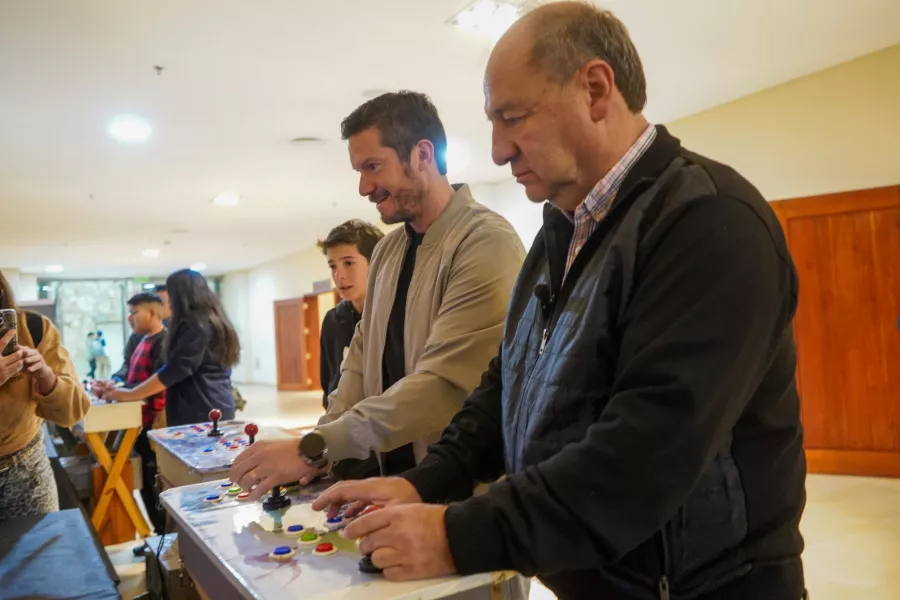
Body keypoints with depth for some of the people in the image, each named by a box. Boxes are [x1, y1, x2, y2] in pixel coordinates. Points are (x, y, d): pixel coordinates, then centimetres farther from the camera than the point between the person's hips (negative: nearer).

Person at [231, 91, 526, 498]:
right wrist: (319, 455, -1)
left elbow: (444, 385, -24)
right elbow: (362, 359, 11)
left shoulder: (486, 243, -18)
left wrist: (314, 448, -21)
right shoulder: (387, 250, 8)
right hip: (394, 477, 6)